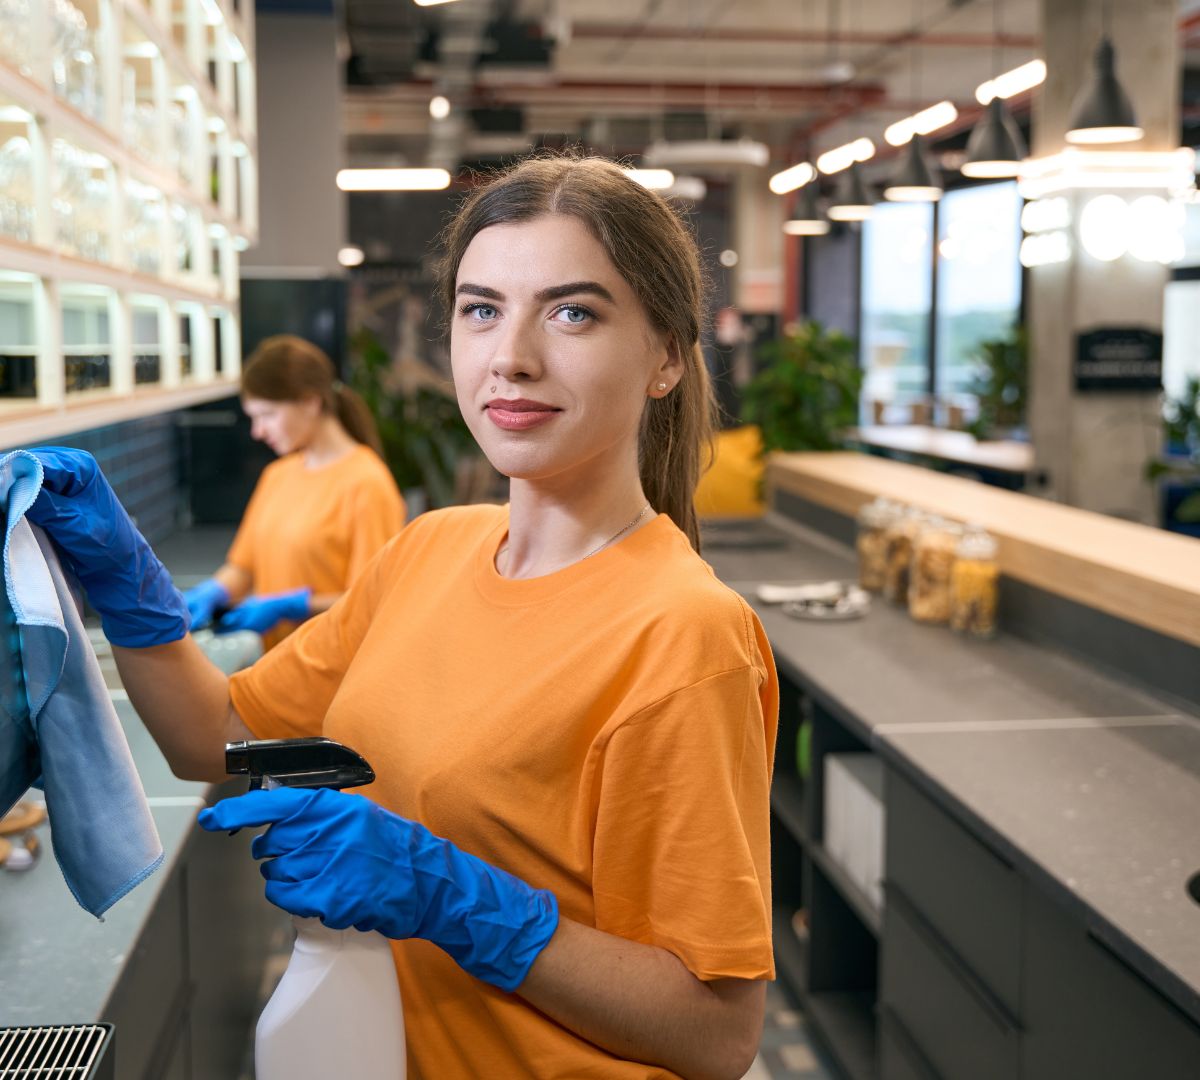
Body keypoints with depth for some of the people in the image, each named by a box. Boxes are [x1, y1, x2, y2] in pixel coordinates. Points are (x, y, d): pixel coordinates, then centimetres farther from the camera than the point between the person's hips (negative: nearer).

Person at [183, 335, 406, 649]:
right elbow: (243, 567, 17)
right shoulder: (276, 475, 14)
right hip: (271, 659, 6)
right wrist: (211, 593, -2)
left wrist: (288, 607, -14)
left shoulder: (366, 484, -9)